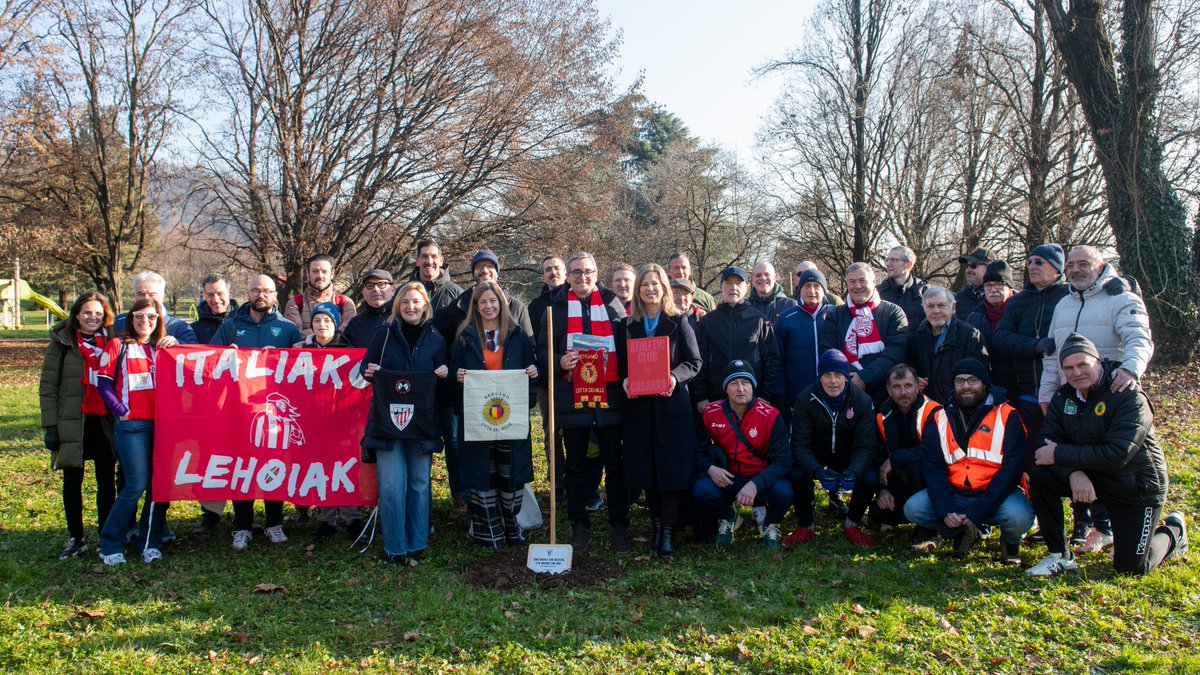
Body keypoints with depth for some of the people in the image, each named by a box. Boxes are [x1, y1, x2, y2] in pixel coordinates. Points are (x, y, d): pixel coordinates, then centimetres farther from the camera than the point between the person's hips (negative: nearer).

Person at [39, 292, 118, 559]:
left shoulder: (112, 341, 6)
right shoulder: (62, 342, 0)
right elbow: (47, 386, -2)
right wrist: (51, 425, -8)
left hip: (105, 423, 2)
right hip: (72, 423, -1)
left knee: (107, 481, 5)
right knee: (72, 481, 8)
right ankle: (75, 539, 18)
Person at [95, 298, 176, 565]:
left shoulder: (162, 349, 15)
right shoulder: (117, 346, 6)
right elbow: (103, 381, 1)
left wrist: (175, 347, -3)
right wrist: (120, 410, -7)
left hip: (161, 423, 4)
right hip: (131, 425, -4)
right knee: (136, 485, -8)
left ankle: (150, 543, 15)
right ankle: (110, 544, 8)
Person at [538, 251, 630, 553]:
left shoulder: (612, 304, 8)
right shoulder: (556, 307, 7)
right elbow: (542, 350, 6)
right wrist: (559, 362, -15)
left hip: (609, 395, 0)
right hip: (571, 397, 0)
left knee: (614, 465, 5)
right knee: (576, 466, 9)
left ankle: (619, 527, 14)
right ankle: (579, 526, 19)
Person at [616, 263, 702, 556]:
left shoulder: (679, 322, 3)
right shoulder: (627, 325, 11)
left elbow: (694, 362, 0)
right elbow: (620, 363, 12)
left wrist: (675, 377, -18)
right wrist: (624, 380, -9)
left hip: (672, 404, -3)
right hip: (639, 406, 3)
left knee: (672, 467, -4)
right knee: (646, 468, 5)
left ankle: (668, 531, 2)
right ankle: (656, 526, 17)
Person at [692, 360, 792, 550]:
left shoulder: (770, 416, -13)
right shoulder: (710, 413, -6)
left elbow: (782, 461, -17)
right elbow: (697, 450, 4)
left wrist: (755, 484, -32)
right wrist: (709, 468, -19)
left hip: (761, 479, -1)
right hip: (725, 479, 2)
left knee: (783, 492, -33)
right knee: (701, 491, -29)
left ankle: (771, 524, 7)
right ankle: (727, 518, 9)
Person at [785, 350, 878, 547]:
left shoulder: (862, 400, -19)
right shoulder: (805, 400, -21)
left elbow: (865, 446, -21)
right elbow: (800, 444, -24)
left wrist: (853, 472, -42)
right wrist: (818, 471, -43)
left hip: (849, 455, 1)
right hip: (815, 455, -1)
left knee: (870, 479, -27)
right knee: (796, 475, -30)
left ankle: (852, 525, 4)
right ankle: (805, 526, -3)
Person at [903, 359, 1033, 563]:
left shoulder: (1007, 416, -4)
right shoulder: (939, 419, 5)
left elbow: (1012, 469, -12)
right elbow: (933, 468, -1)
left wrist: (977, 513, -19)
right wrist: (946, 511, -18)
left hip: (997, 494, -3)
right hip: (955, 494, 3)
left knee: (1018, 517, -34)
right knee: (913, 509, -19)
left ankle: (1010, 541, 6)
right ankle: (963, 534, 10)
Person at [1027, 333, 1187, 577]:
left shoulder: (1130, 397, -22)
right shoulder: (1063, 396, -2)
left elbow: (1116, 455, -31)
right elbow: (1047, 442, -12)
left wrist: (1060, 454, -29)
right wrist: (1074, 473, -31)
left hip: (1137, 486, -5)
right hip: (1090, 478, 5)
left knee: (1131, 567, -4)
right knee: (1040, 476, -20)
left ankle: (1174, 533, 29)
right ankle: (1060, 556, -6)